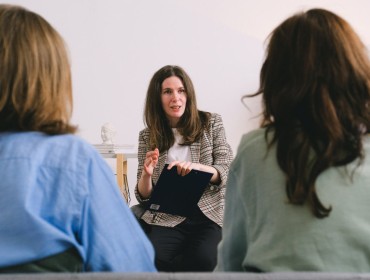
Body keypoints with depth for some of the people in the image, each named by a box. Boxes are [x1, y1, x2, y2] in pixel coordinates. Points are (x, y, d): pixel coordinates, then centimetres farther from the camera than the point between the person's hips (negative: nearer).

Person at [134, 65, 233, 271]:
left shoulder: (211, 123, 5)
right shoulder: (147, 136, 8)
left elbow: (229, 172, -2)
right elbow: (144, 197, 7)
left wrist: (196, 167, -22)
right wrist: (146, 174, -16)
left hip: (207, 215, 0)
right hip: (166, 218, 0)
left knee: (202, 260, -30)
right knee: (153, 260, -30)